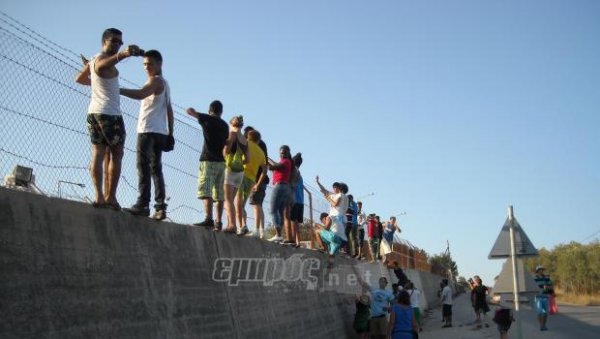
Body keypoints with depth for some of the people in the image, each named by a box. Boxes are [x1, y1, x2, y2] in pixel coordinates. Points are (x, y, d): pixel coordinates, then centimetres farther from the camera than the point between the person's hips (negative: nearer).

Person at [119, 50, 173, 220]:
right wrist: (170, 132, 22)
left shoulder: (156, 80, -6)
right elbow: (169, 109, 23)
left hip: (149, 130, -10)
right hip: (161, 132, 10)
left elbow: (140, 94, -26)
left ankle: (143, 204, -20)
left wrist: (117, 89, -32)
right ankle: (160, 207, 4)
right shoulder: (164, 83, 24)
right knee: (156, 168, 8)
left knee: (144, 166, -13)